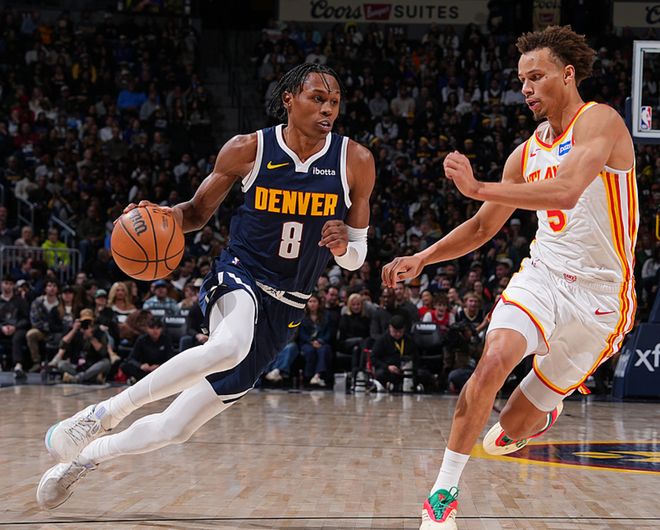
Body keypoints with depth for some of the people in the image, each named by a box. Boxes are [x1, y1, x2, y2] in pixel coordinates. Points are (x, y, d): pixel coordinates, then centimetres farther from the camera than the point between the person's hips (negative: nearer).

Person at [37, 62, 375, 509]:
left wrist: (343, 246, -20)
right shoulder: (247, 150, -6)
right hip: (238, 277, -2)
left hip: (284, 312, 2)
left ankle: (86, 457, 29)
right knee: (230, 346, -42)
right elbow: (199, 211, 9)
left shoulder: (355, 162, -4)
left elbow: (356, 258, 4)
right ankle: (100, 415, -28)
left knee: (177, 427, 2)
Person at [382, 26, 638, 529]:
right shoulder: (527, 153, 9)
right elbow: (483, 227, 20)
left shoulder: (600, 122, -12)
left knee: (516, 425, 3)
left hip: (599, 292, -5)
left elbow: (567, 191, -31)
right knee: (493, 360, -26)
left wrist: (478, 188, -30)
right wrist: (423, 258, 7)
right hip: (542, 274, 5)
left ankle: (537, 416, 44)